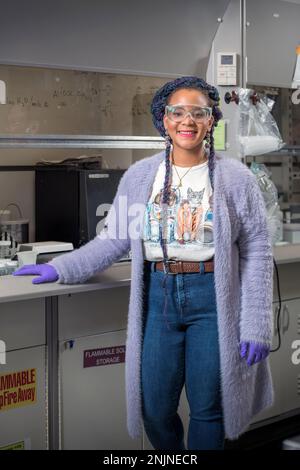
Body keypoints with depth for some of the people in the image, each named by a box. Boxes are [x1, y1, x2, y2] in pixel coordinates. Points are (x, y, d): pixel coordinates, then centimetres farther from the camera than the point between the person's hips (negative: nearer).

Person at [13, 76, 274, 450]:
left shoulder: (236, 177, -2)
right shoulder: (139, 176, 5)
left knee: (207, 408, 6)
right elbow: (114, 239, 8)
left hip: (211, 298, -2)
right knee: (155, 409, 9)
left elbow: (256, 253, -3)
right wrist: (61, 269, -3)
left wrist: (257, 325, -7)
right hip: (157, 296, 2)